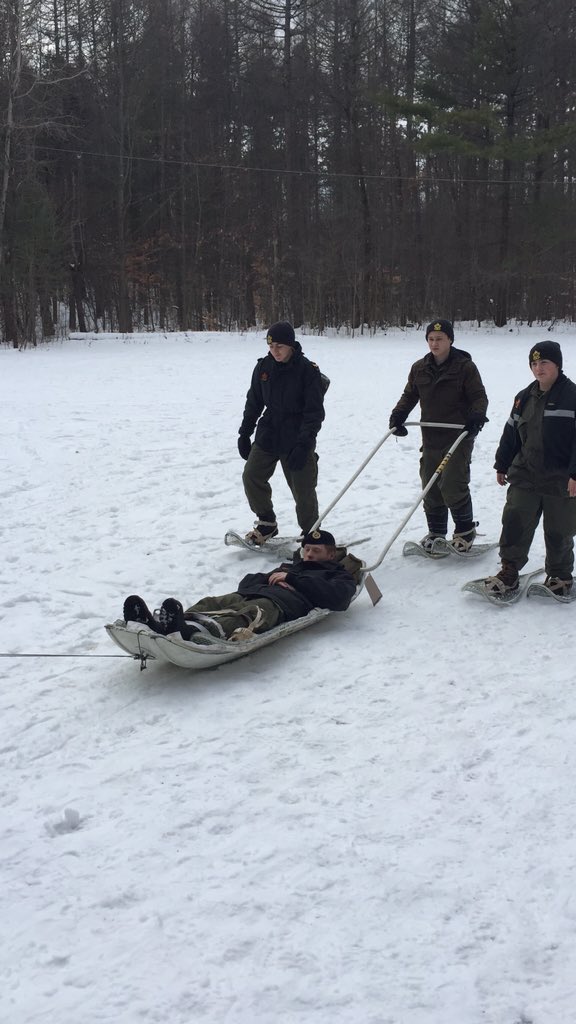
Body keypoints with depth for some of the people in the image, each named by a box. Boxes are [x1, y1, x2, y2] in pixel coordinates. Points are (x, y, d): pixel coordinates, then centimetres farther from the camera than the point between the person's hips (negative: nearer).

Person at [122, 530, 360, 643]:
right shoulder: (289, 566, 44)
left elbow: (336, 596, 0)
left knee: (250, 615, -39)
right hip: (249, 595, 6)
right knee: (210, 604, -25)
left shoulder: (339, 576, 28)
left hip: (279, 603, -6)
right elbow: (247, 581, 32)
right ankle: (159, 625, -53)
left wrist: (292, 578, 4)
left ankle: (195, 631, -70)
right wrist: (270, 577, 10)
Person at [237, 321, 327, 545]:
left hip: (297, 440, -5)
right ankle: (267, 523, 17)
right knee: (251, 477, -1)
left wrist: (303, 444, -21)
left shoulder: (308, 370, -13)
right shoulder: (264, 367, 1)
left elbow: (315, 412, -13)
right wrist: (245, 433, 11)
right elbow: (253, 402, 12)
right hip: (268, 434, 5)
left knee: (303, 490, -2)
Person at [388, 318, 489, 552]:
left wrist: (477, 416, -22)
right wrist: (398, 415, 1)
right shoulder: (419, 368, 9)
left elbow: (479, 397, -4)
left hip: (458, 438, -5)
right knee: (430, 487, 7)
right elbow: (409, 396, 18)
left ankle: (465, 530, 7)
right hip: (431, 438, 5)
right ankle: (436, 532, 21)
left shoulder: (465, 366, -5)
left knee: (452, 486, -11)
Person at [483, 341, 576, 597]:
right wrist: (501, 465, 17)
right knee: (514, 522, -1)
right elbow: (511, 434, 17)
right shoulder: (525, 397, 9)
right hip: (525, 475, 5)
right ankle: (509, 571, 11)